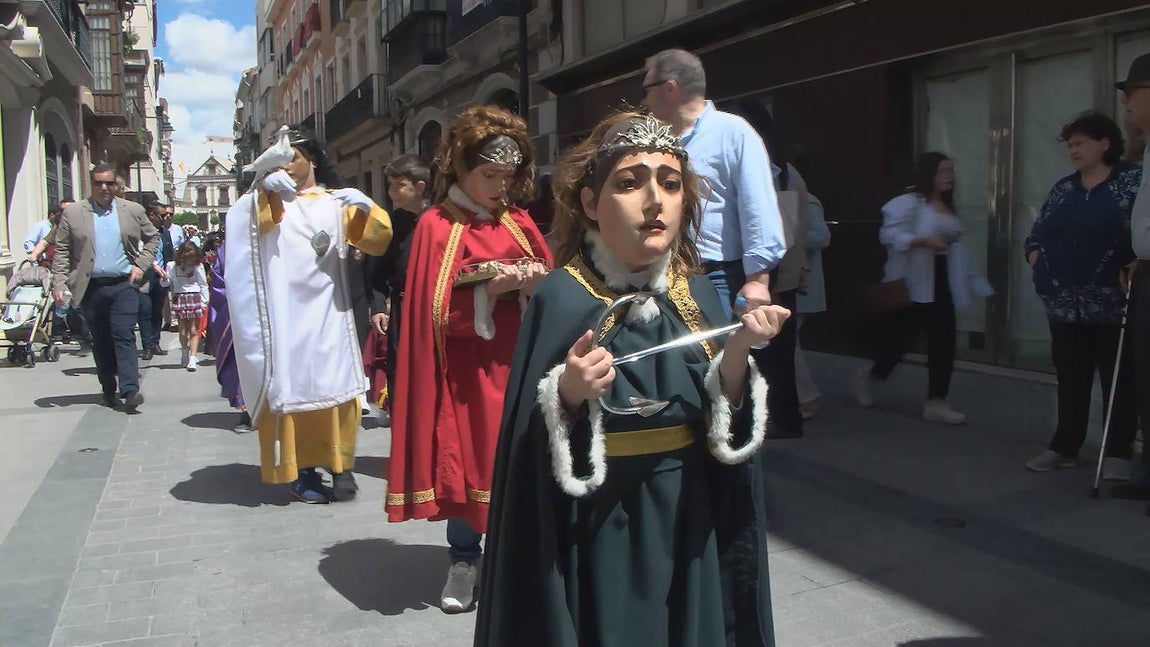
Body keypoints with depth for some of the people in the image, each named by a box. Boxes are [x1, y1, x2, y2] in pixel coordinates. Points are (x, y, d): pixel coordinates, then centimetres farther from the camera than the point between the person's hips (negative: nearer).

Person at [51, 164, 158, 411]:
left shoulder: (133, 211, 7)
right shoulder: (73, 213, 4)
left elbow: (152, 238, 17)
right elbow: (61, 251, 4)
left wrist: (142, 265, 4)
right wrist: (59, 284, -4)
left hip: (123, 285, -1)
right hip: (91, 287, 1)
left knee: (124, 335, -11)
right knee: (100, 341, 8)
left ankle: (129, 390, -15)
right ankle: (109, 390, 18)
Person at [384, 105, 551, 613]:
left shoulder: (519, 223, 10)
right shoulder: (437, 226, -3)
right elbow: (436, 308, -11)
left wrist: (536, 283, -13)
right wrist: (493, 288, -23)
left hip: (518, 361, 3)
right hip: (467, 370, -3)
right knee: (466, 458, 4)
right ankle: (463, 561, 21)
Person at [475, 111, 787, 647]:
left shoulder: (699, 294, -1)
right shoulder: (562, 298, -14)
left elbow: (726, 427, 0)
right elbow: (534, 451, -13)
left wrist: (738, 351, -16)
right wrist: (568, 395, -31)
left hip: (691, 524, 5)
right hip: (598, 534, -4)